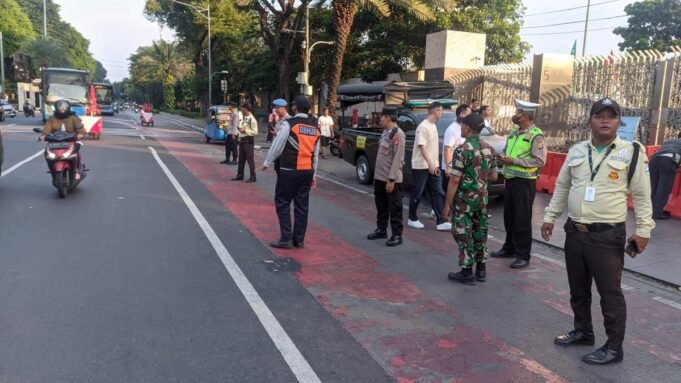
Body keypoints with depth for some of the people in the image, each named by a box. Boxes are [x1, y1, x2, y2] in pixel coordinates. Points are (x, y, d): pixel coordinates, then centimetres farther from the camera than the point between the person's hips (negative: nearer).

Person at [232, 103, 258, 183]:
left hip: (248, 140, -9)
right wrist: (241, 129, 6)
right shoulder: (245, 118, 13)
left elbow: (255, 132, -19)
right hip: (242, 140, 9)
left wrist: (245, 130, -19)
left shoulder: (252, 119, -15)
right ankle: (240, 175, 24)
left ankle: (252, 177, 4)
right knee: (241, 159, 15)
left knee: (250, 159, -3)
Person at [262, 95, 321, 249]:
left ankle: (286, 239, 3)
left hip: (289, 171, -6)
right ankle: (299, 240, 16)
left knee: (282, 203, 4)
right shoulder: (315, 128, 10)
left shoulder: (289, 123, -9)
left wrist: (267, 163, 7)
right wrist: (313, 175, 19)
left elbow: (277, 146, -7)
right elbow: (315, 154, 13)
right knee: (301, 205, 10)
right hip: (307, 171, 6)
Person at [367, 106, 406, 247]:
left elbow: (397, 158, -20)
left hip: (391, 179, -9)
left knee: (394, 208, 1)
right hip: (379, 177, 9)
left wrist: (391, 179, -22)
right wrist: (379, 175, 16)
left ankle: (397, 235, 9)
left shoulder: (398, 134, -16)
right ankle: (381, 230, 32)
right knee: (381, 206, 18)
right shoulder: (385, 132, 12)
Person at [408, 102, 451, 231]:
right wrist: (430, 164, -26)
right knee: (417, 194, 4)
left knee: (438, 193, 3)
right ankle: (412, 219, 19)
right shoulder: (423, 126, -15)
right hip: (421, 166, -9)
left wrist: (434, 164, 16)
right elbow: (422, 147, -21)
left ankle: (441, 221, 4)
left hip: (433, 166, 9)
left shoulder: (433, 126, 13)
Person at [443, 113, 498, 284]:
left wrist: (447, 204, -11)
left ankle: (467, 272, 7)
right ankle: (481, 270, 23)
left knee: (463, 235, 2)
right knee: (480, 233, 14)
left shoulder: (462, 150, -16)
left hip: (464, 199, -7)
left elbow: (454, 180, -17)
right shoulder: (489, 149, 5)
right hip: (482, 198, 7)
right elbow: (493, 176, 12)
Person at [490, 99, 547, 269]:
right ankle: (509, 248, 29)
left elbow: (540, 161, -18)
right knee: (509, 217, 15)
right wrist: (504, 159, 3)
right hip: (510, 180, 8)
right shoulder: (513, 133, 13)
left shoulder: (536, 135, -12)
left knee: (522, 219, -2)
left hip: (524, 182, -8)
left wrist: (514, 161, -19)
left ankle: (523, 255, 6)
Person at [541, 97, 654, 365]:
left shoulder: (632, 152, -5)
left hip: (607, 235, -5)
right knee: (578, 288, 17)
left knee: (610, 293, 2)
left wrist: (643, 230, -8)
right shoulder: (576, 151, 8)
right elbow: (561, 187, 14)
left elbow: (642, 195, -4)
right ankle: (583, 332, 36)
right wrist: (550, 217, 13)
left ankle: (614, 347, 16)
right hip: (574, 231, 5)